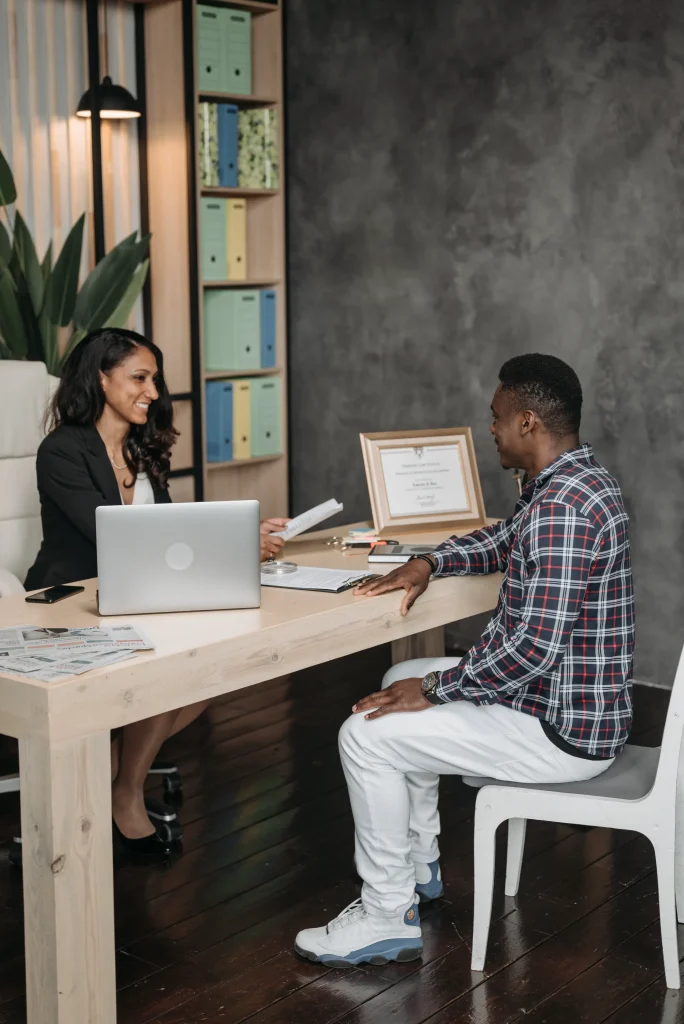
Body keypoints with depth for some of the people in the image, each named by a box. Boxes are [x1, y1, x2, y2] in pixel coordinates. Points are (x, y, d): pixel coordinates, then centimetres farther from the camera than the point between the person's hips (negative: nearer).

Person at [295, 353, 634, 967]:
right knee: (403, 682, 24)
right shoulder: (578, 480, 7)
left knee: (367, 735, -9)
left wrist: (434, 688, -18)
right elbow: (503, 543, 24)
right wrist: (429, 562, 6)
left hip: (562, 731, -11)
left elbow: (535, 646, -31)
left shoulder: (560, 507, -27)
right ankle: (417, 867, 33)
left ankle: (388, 918, 4)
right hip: (571, 695, 11)